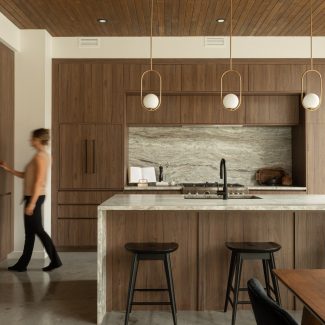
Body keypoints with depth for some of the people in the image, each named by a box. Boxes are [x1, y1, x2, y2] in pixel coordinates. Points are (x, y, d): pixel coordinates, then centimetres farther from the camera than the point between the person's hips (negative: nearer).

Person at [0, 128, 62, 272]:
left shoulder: (40, 156, -16)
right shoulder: (41, 155, 14)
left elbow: (39, 182, -21)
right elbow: (26, 175, 19)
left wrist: (32, 203, -22)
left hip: (35, 197, -10)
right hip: (32, 197, 10)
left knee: (37, 230, -2)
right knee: (29, 232, 12)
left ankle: (55, 260, 6)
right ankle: (22, 264, 21)